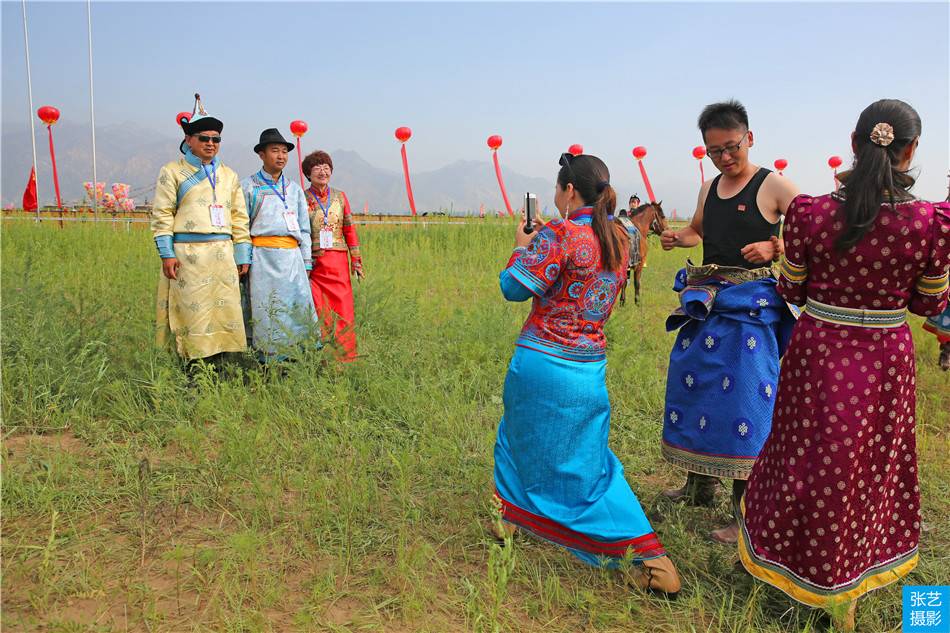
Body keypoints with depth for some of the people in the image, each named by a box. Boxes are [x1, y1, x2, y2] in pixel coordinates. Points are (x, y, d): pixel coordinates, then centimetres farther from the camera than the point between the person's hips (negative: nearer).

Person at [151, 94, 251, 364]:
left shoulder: (229, 176, 18)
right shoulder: (172, 172, 6)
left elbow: (239, 218, 15)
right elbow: (162, 215, 0)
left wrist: (243, 256, 9)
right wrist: (167, 254, -9)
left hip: (222, 253, 4)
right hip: (187, 253, -4)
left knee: (223, 309, 1)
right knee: (192, 311, -5)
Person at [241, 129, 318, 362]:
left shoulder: (295, 188, 18)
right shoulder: (248, 186, 6)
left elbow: (304, 228, 18)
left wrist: (306, 262, 13)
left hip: (292, 255, 4)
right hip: (263, 255, -4)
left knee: (301, 305, -3)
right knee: (267, 311, -3)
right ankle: (270, 363, 3)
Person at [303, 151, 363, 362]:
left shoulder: (340, 197, 11)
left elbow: (350, 229, 12)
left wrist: (356, 259, 8)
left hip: (338, 263, 3)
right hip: (313, 263, -2)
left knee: (343, 310, 0)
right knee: (318, 313, -3)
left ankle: (344, 357, 10)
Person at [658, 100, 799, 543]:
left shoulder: (775, 187, -7)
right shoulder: (709, 188, 12)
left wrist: (773, 247, -24)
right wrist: (676, 238, 8)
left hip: (751, 306, -7)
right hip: (704, 302, 7)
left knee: (744, 398, -8)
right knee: (692, 385, 13)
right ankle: (699, 486, 32)